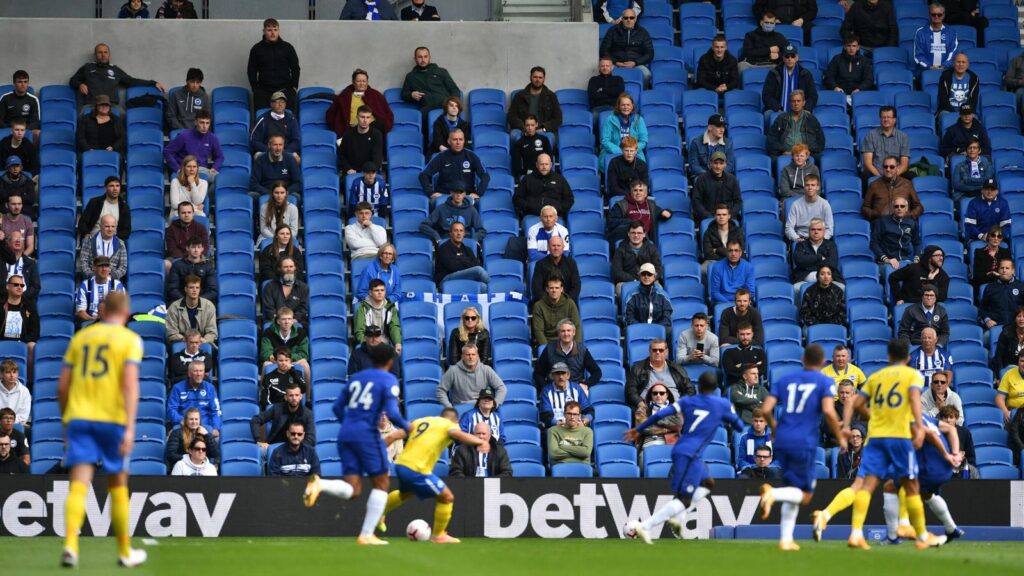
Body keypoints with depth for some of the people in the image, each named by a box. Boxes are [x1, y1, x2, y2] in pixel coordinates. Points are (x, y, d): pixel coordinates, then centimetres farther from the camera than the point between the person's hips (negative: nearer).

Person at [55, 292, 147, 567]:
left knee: (78, 485, -7)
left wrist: (66, 421, 24)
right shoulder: (130, 340, 2)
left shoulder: (81, 337, 13)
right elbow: (130, 384, -12)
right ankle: (125, 552, 23)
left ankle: (70, 545, -27)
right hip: (112, 420, -2)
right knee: (118, 487, 12)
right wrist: (130, 428, -17)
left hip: (78, 418, 2)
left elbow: (62, 386, 11)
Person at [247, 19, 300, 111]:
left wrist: (294, 87, 4)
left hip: (285, 91, 0)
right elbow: (251, 71, 11)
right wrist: (255, 89, 3)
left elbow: (295, 69, 12)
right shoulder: (257, 49, 5)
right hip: (263, 92, 0)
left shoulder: (287, 47, 6)